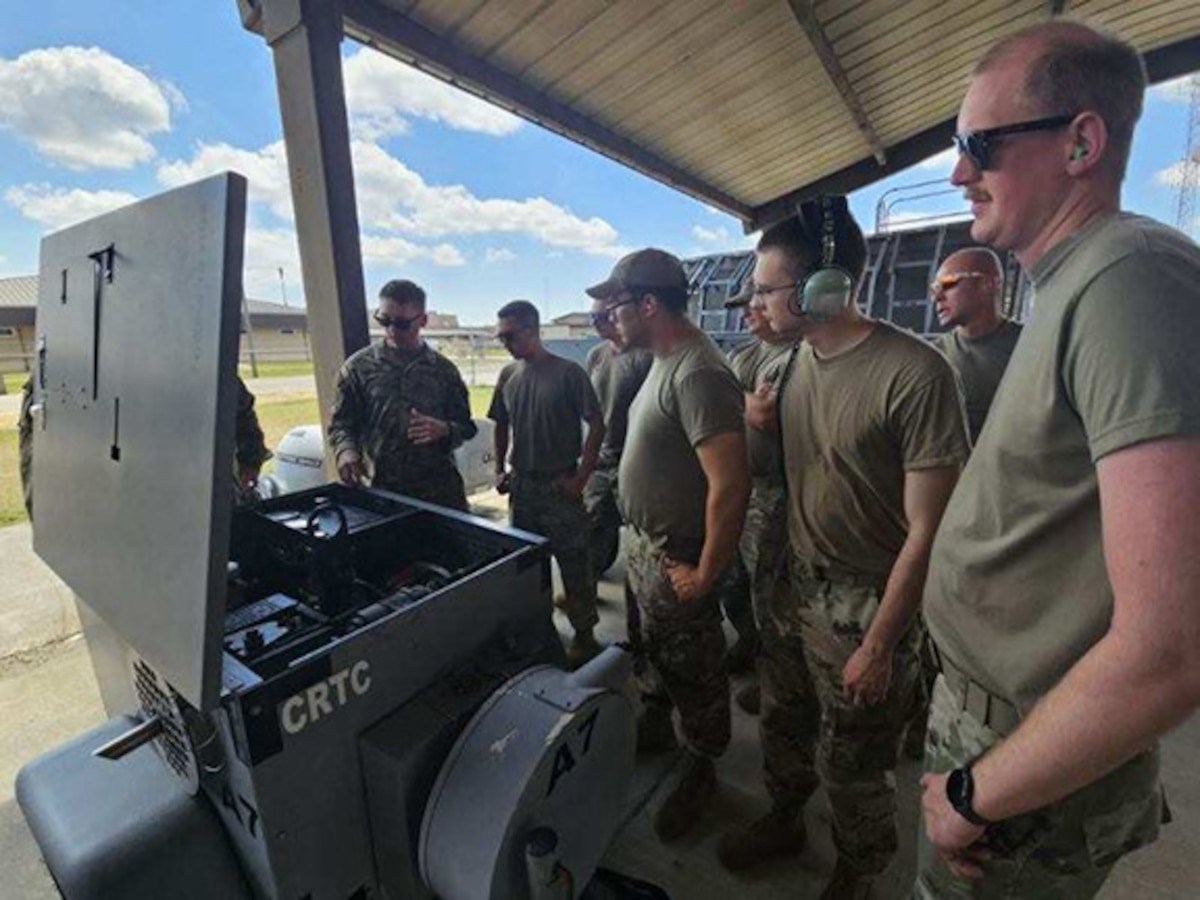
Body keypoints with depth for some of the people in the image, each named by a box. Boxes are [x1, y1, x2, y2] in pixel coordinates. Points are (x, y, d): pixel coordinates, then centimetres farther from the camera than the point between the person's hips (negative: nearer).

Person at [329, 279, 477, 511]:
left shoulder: (443, 369, 5)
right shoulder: (358, 367, 3)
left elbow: (465, 426, 6)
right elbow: (341, 423, 6)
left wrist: (443, 430, -15)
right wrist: (346, 451, -14)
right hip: (383, 488, 0)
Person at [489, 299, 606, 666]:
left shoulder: (568, 372, -12)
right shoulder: (508, 375, 4)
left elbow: (596, 425, -12)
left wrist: (581, 477, -14)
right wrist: (499, 470, 9)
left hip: (560, 485, -5)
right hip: (521, 484, 6)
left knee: (574, 563, 4)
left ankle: (584, 635, 21)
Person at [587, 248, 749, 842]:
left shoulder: (697, 375, -27)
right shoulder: (666, 362, 6)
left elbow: (730, 486, -31)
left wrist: (705, 575, -22)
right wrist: (641, 543, 15)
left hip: (674, 559, -9)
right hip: (642, 544, 10)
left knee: (691, 673, 14)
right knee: (650, 653, 28)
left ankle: (701, 770, 38)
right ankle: (655, 727, 53)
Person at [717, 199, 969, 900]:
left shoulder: (916, 375, -22)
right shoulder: (799, 363, 0)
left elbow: (928, 530, -19)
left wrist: (879, 644, -14)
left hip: (867, 602, -6)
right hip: (796, 586, 6)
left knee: (852, 762, 16)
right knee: (784, 724, 23)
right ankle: (784, 822, 52)